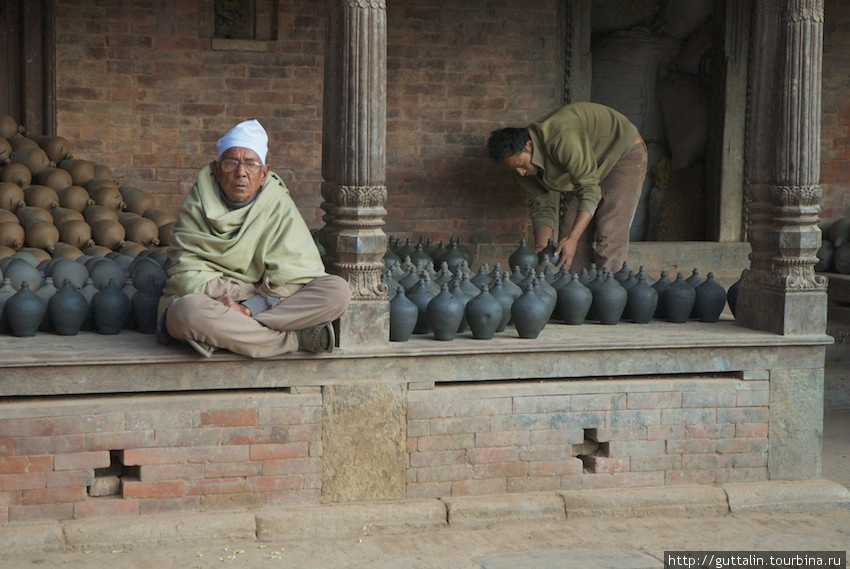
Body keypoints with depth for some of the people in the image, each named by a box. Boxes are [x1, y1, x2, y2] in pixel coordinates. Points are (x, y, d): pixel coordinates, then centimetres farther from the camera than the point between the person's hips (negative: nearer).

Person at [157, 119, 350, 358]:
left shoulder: (279, 204, 2)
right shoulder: (197, 204, -2)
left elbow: (293, 277, -7)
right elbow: (187, 276, -9)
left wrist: (249, 309, -23)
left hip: (265, 304, 2)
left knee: (338, 290, -20)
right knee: (190, 311, -39)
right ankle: (298, 339, -27)